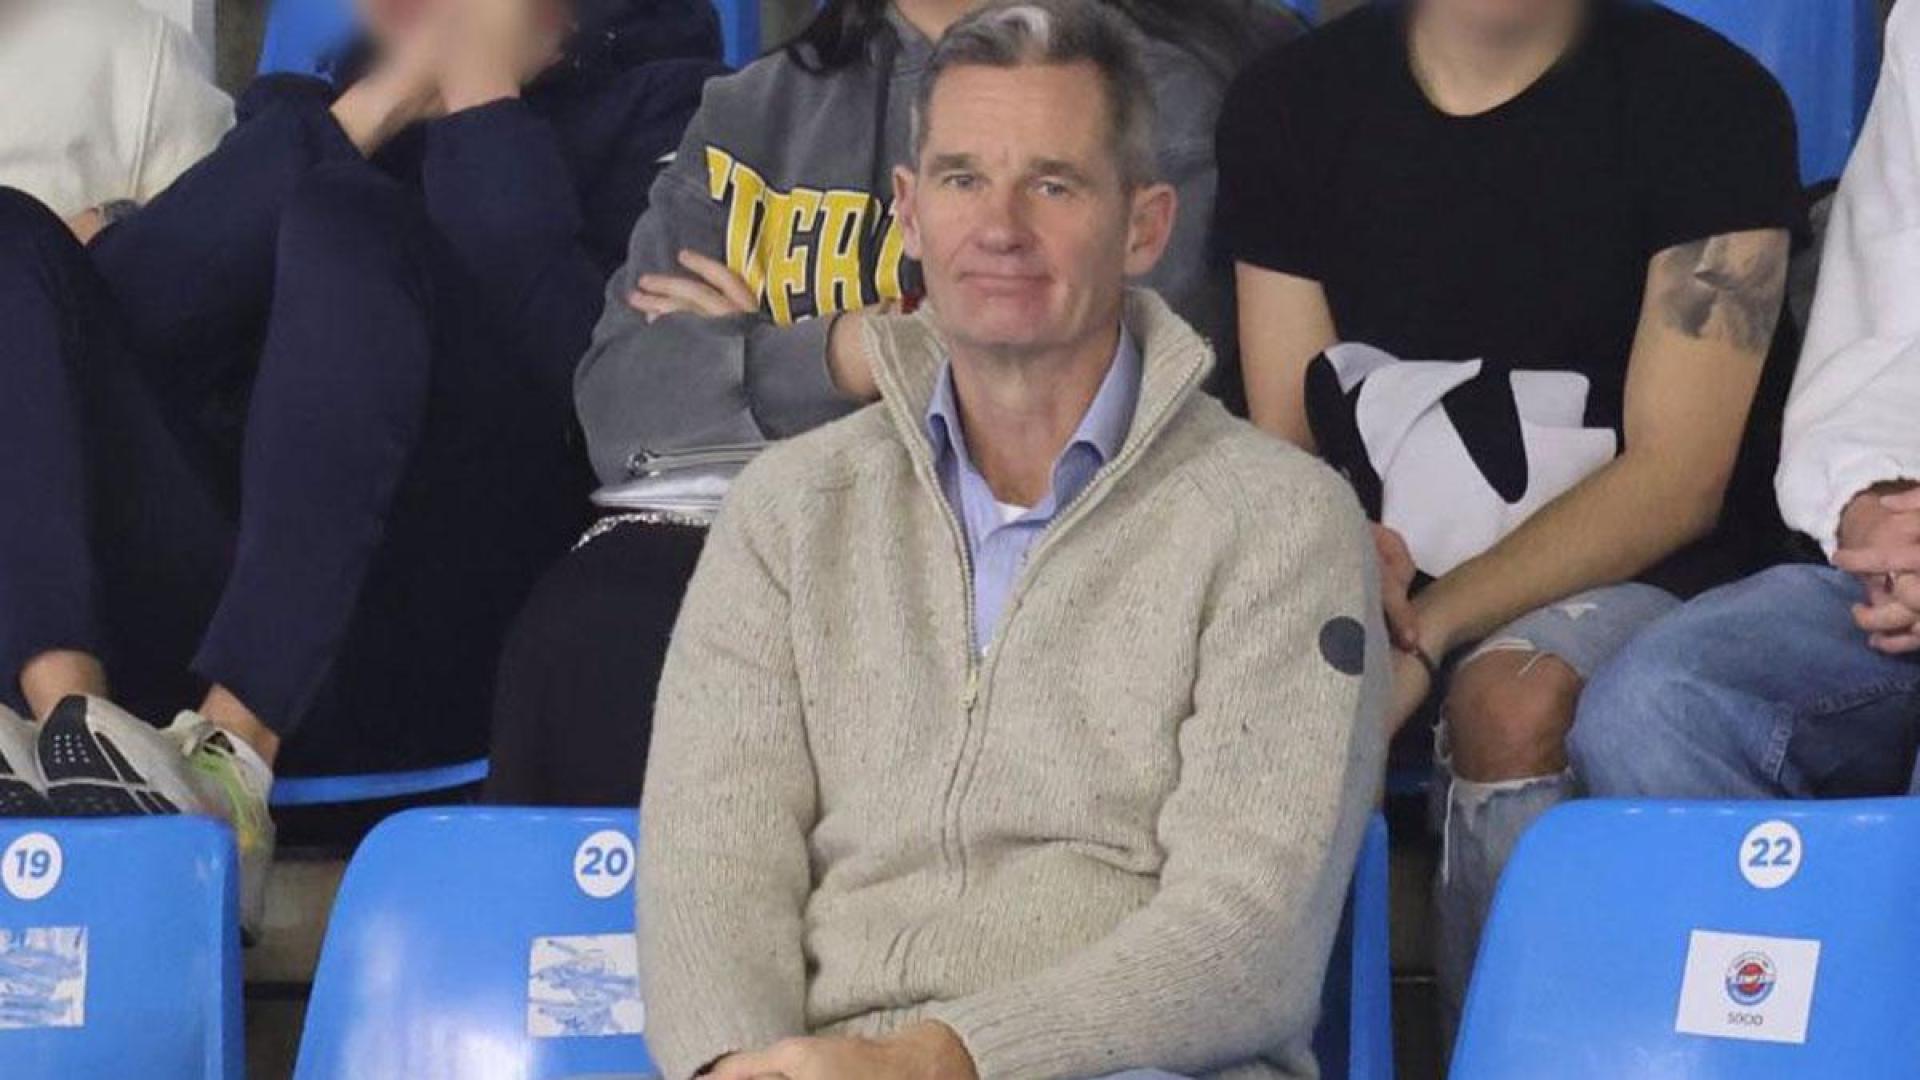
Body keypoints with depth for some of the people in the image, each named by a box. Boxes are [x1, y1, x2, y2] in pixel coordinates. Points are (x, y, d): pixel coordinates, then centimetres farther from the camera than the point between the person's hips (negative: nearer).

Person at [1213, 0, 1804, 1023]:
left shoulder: (1710, 101, -5)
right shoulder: (1292, 100, 7)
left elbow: (1676, 480, -12)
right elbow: (1286, 447, 4)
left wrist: (1425, 632, -24)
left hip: (1633, 569, -3)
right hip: (1386, 558, 3)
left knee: (1512, 702, -36)